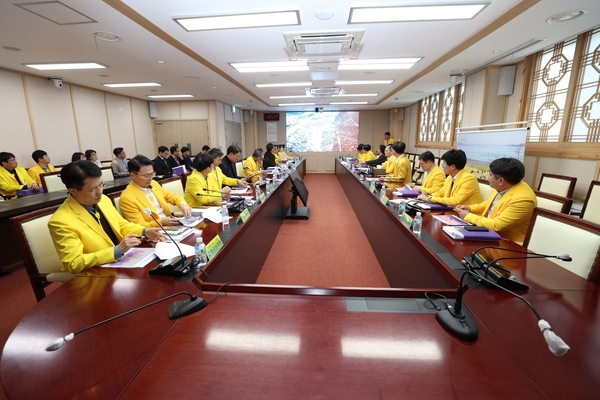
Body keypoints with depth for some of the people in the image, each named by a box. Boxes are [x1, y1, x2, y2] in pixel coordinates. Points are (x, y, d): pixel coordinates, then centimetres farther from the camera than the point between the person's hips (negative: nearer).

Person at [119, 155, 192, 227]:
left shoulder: (154, 184, 7)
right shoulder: (127, 198, -12)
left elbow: (171, 196, 17)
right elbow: (140, 226, -10)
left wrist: (182, 204, -4)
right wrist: (162, 222, -23)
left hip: (170, 226, 7)